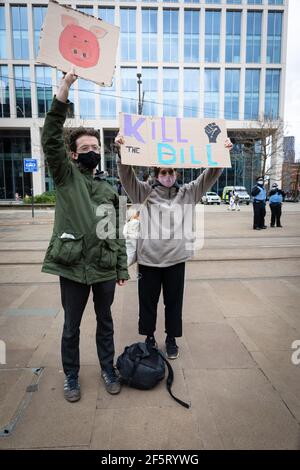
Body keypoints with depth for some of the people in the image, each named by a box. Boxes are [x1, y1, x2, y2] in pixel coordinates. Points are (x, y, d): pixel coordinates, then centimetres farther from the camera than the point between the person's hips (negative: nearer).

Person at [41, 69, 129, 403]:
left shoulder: (109, 190, 10)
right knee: (71, 326, 12)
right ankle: (71, 377, 33)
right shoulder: (66, 177, 2)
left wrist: (122, 268, 6)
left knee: (105, 322, 17)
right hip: (73, 266, -3)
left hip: (105, 267, 3)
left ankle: (108, 369, 37)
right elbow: (50, 140, -14)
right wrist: (63, 91, -21)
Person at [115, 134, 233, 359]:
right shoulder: (145, 192, 2)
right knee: (148, 300, 13)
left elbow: (210, 176, 0)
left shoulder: (187, 193, 6)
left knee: (174, 301, 14)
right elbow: (127, 175, -10)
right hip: (148, 257, -1)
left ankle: (171, 339, 34)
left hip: (176, 258, 1)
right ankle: (150, 337, 34)